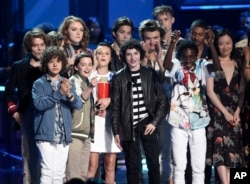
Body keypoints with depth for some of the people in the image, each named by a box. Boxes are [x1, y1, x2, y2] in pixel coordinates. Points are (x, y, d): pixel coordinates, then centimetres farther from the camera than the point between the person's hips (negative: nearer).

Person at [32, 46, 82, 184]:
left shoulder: (67, 84, 12)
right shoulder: (39, 84, -1)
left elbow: (78, 104, 0)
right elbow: (39, 103, -16)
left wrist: (69, 95, -21)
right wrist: (59, 93, -25)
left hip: (64, 136, 5)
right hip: (46, 134, -5)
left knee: (60, 173, 9)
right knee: (48, 170, -12)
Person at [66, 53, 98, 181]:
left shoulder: (87, 82, 16)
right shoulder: (74, 81, -7)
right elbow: (79, 99, -26)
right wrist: (90, 88, -41)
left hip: (86, 133, 9)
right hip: (74, 133, -9)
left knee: (83, 174, 11)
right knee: (73, 175, -12)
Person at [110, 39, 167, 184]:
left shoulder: (151, 74, 5)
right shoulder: (119, 78, 4)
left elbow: (162, 100, 5)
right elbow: (115, 107, 4)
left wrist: (155, 122, -6)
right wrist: (116, 131, -1)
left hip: (148, 124, 0)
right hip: (129, 127, 0)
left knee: (154, 164, 1)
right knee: (133, 167, 1)